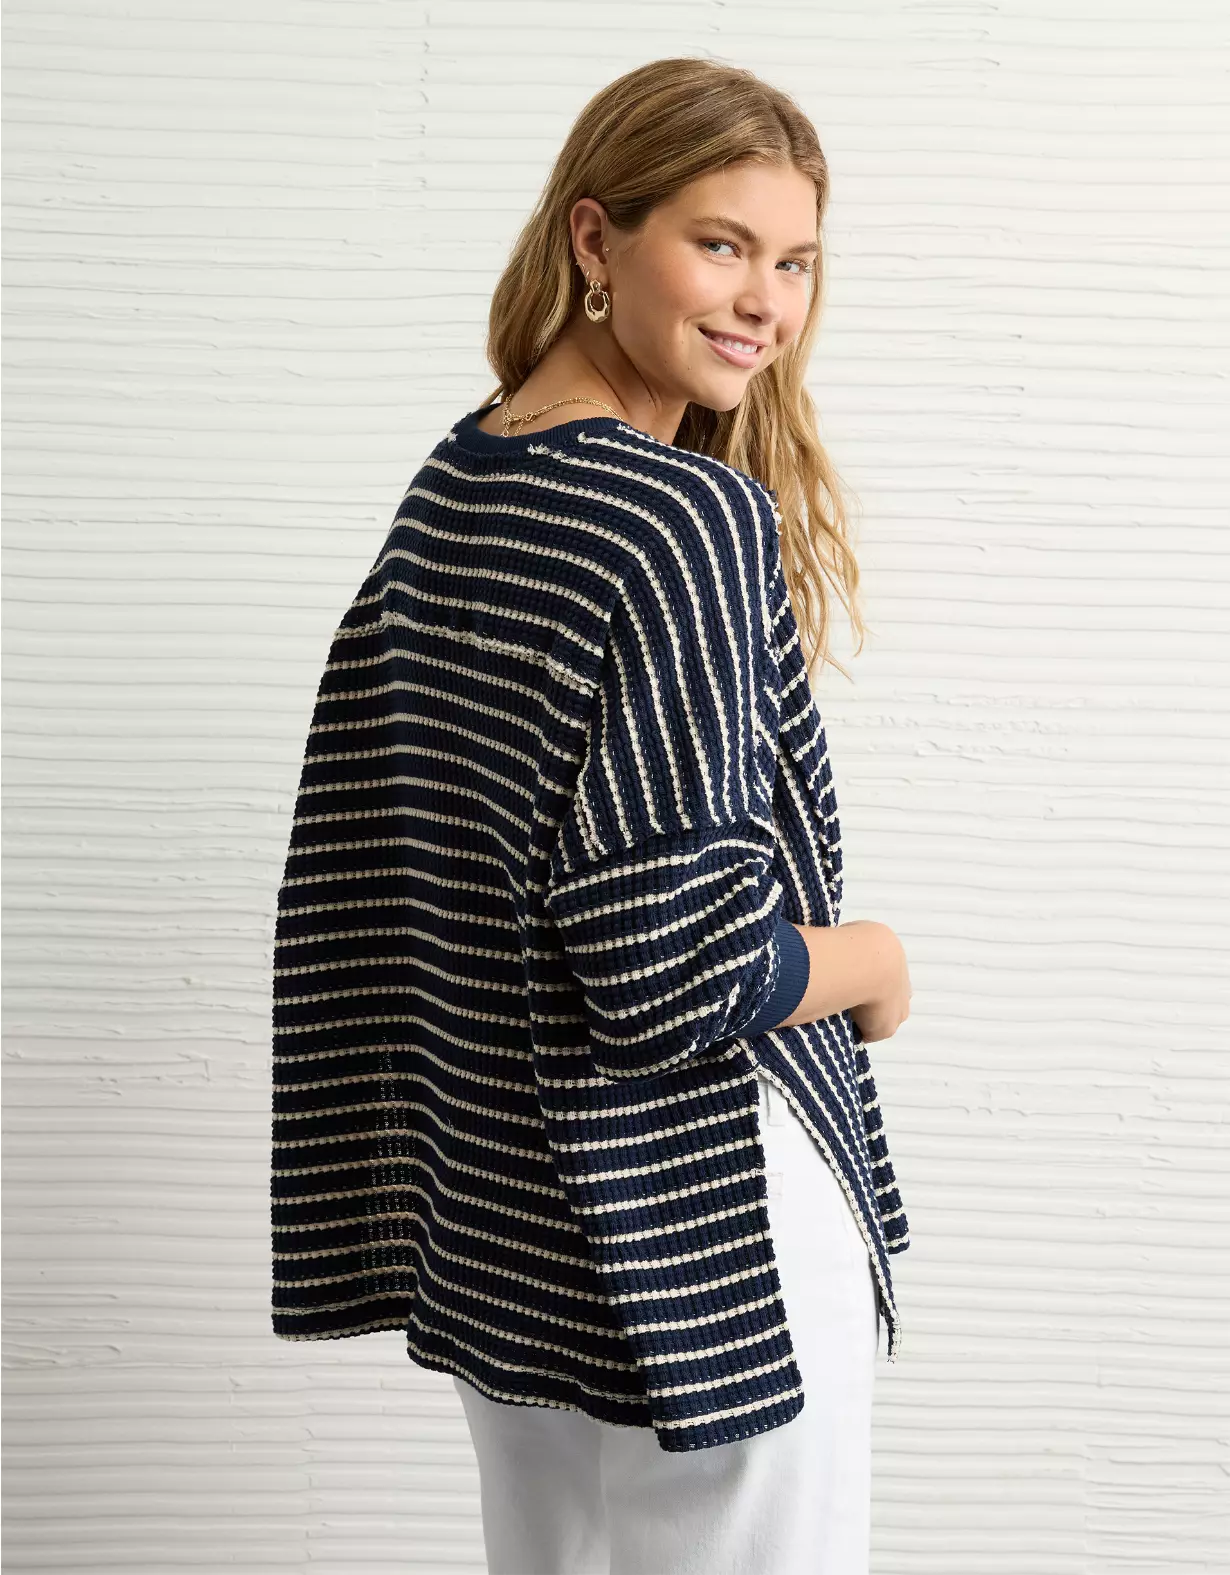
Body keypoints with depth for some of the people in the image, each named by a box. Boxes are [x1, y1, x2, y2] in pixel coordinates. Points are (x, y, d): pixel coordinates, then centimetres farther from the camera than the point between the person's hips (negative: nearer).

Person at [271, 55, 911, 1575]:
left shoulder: (446, 490, 5)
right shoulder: (695, 516, -20)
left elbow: (361, 856, 10)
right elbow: (683, 962, -24)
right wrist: (877, 963, -6)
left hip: (499, 1219, 9)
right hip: (694, 1219, -8)